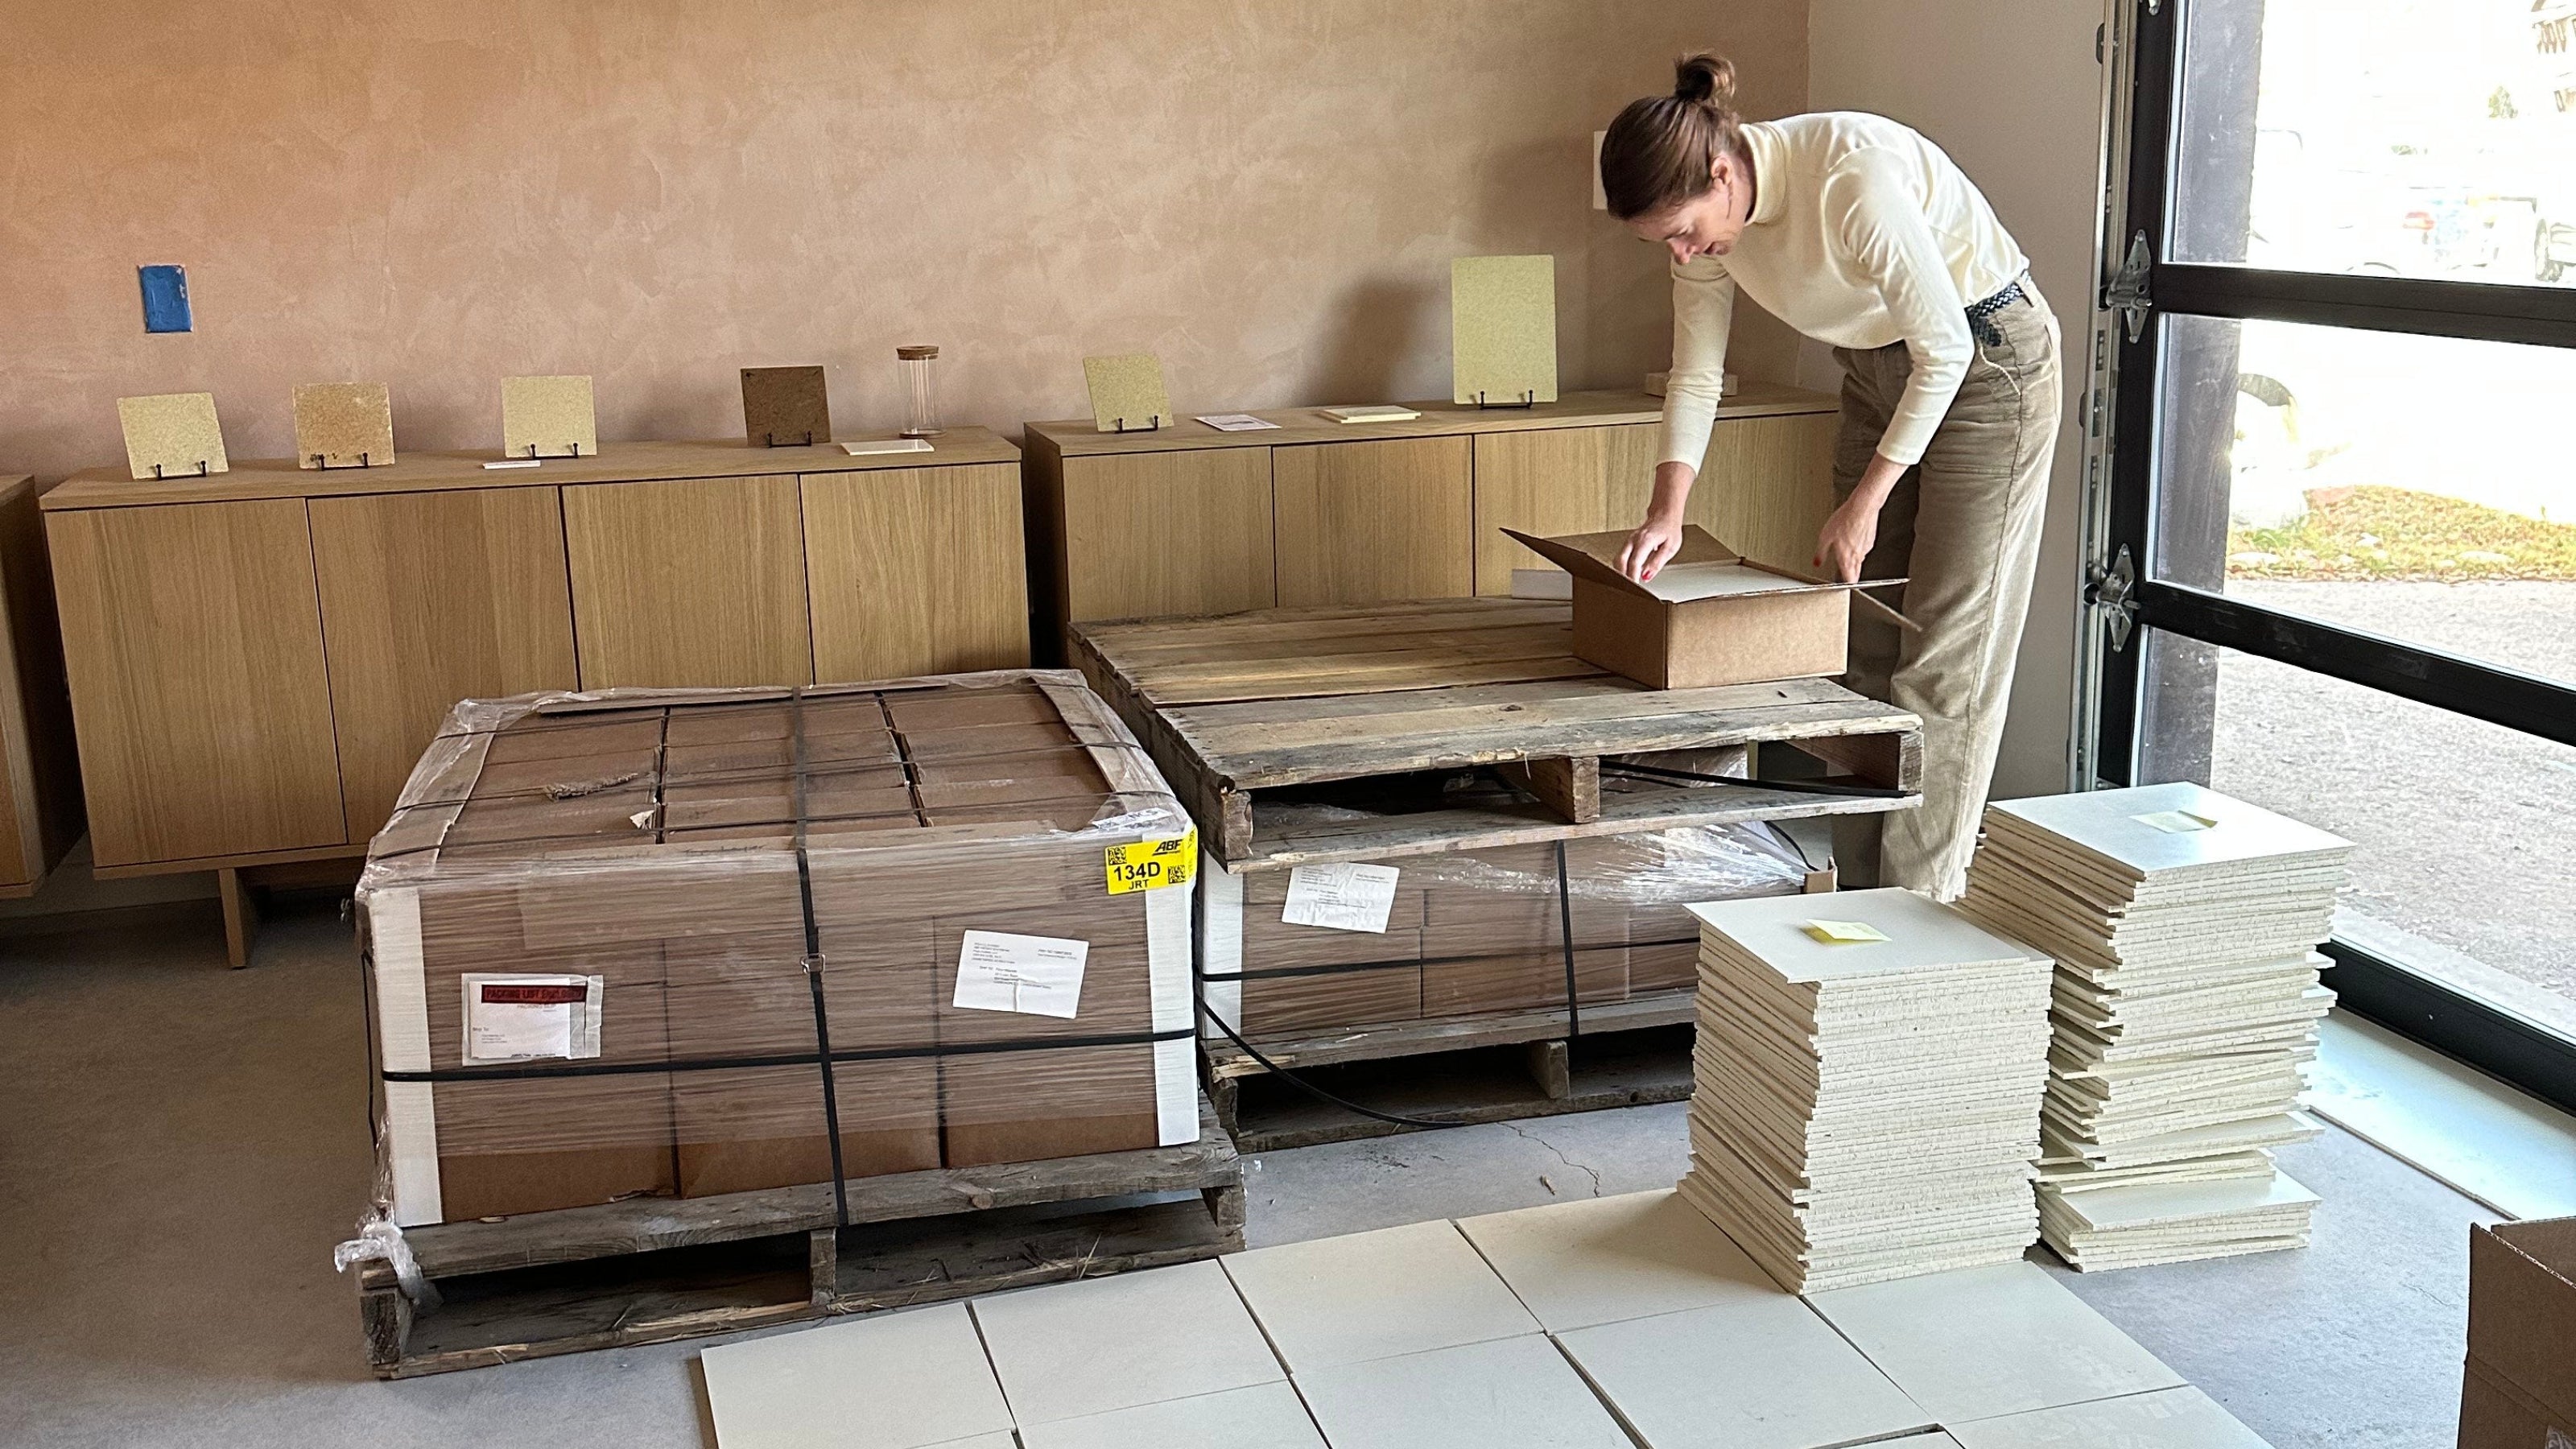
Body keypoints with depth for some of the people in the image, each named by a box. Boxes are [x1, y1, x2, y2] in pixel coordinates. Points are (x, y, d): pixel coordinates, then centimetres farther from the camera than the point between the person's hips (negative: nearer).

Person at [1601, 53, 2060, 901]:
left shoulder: (1854, 176, -33)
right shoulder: (1706, 214, -11)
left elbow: (1945, 349, -26)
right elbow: (1696, 373, -3)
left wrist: (1866, 503, -21)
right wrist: (1667, 512, -16)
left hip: (1987, 364, -7)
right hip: (1878, 376, 7)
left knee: (1946, 659, -6)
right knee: (1860, 647, 8)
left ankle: (1920, 907, 1)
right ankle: (1857, 888, 17)